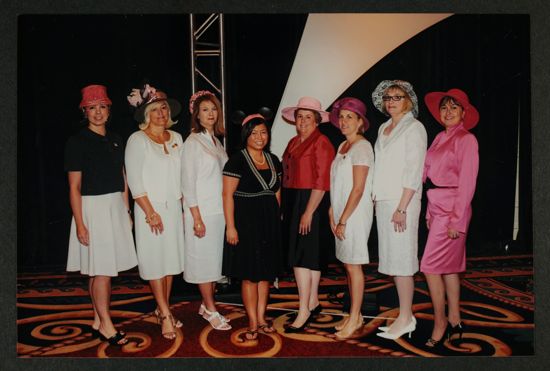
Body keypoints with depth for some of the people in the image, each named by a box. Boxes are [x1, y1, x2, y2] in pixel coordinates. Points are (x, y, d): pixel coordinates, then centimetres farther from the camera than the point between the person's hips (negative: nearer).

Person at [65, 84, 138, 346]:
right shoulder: (77, 142, -6)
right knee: (101, 269, -3)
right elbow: (74, 187, -9)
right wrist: (79, 223, -13)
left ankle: (99, 320, 21)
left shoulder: (115, 140, 12)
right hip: (93, 207, -6)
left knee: (106, 268, 9)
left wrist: (127, 212, 13)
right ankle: (105, 324, 8)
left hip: (116, 207, 6)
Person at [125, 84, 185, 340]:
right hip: (150, 208, -5)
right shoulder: (137, 140, -6)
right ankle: (165, 315, 8)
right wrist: (150, 212, -14)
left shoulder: (176, 138, 9)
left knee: (171, 259, 10)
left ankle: (163, 309, 24)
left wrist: (183, 205, 6)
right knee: (155, 260, -1)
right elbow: (134, 180, -11)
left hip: (174, 207, 5)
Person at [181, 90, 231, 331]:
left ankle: (207, 305, 26)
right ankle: (210, 310, 15)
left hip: (220, 211, 7)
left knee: (216, 259, 12)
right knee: (204, 259, 3)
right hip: (202, 212, -7)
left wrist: (227, 211, 10)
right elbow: (188, 183, -12)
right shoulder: (193, 142, -8)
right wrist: (197, 218, -16)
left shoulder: (216, 141, 12)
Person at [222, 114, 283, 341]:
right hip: (246, 222, -6)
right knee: (250, 275, 1)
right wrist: (230, 227, -16)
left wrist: (277, 219, 12)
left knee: (266, 272, 11)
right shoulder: (237, 161, -8)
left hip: (269, 222, 6)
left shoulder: (273, 160, 11)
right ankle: (253, 323, 14)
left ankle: (261, 318, 24)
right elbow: (227, 195, -12)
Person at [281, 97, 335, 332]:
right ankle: (313, 302, 28)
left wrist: (309, 212, -19)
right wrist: (285, 207, 10)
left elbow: (322, 182, -16)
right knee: (311, 255, 16)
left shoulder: (321, 143, -10)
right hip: (293, 202, 8)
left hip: (311, 203, -8)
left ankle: (304, 311, 3)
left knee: (302, 256, -7)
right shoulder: (293, 142, 14)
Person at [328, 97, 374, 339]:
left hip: (355, 214, -8)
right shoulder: (342, 147, 14)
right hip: (341, 214, 8)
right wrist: (332, 214, 11)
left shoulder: (362, 147, -12)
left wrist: (343, 220, -16)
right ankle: (355, 316, 23)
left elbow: (358, 189, -17)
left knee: (353, 265, -1)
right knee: (348, 264, 12)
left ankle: (354, 319, 11)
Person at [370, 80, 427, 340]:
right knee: (392, 260, 9)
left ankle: (405, 319, 8)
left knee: (401, 260, -3)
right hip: (383, 201, 7)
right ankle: (406, 316, 19)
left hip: (402, 202, -7)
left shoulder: (414, 128, -5)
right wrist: (376, 199, 11)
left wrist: (402, 208, -17)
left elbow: (414, 172, -13)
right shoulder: (384, 128, 17)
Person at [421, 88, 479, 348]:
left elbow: (467, 183, -14)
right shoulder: (440, 138, 13)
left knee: (430, 266, -7)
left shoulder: (466, 139, -9)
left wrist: (458, 221, -16)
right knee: (449, 266, 13)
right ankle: (454, 322, 24)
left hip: (452, 210, -8)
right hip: (437, 208, 8)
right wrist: (430, 213, 8)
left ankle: (440, 322, 9)